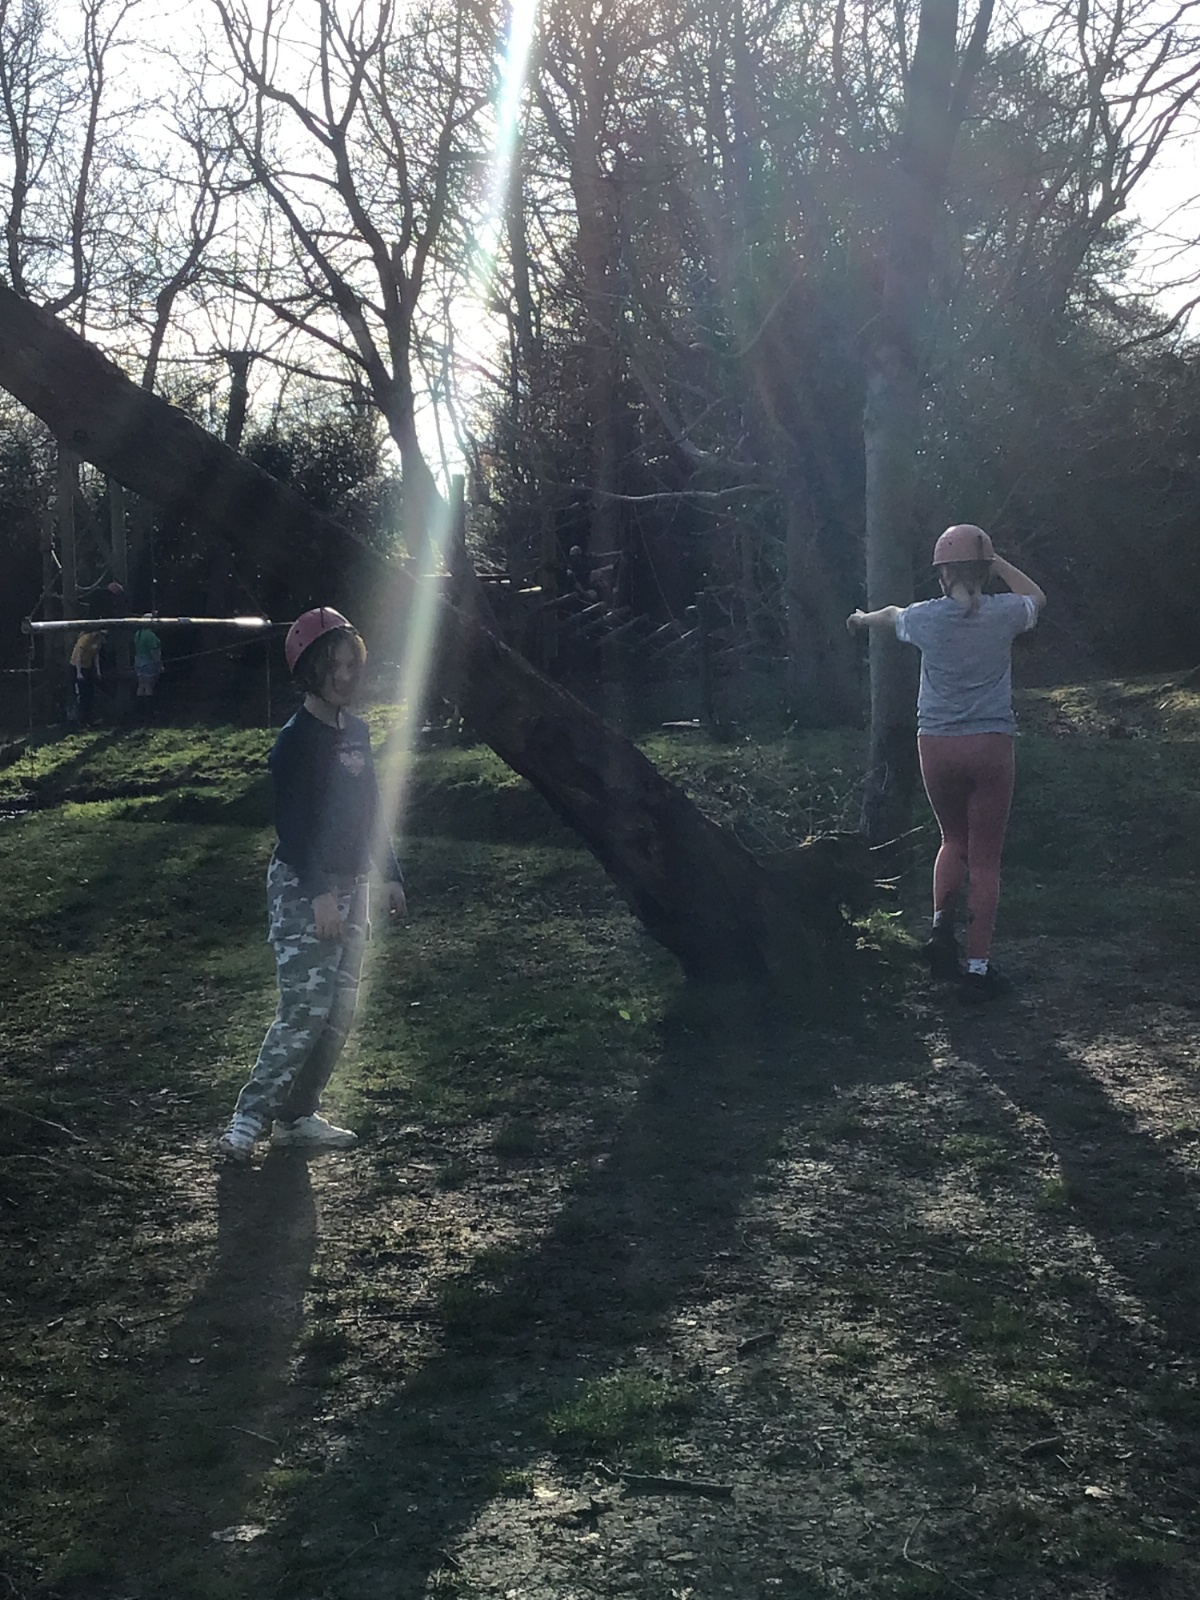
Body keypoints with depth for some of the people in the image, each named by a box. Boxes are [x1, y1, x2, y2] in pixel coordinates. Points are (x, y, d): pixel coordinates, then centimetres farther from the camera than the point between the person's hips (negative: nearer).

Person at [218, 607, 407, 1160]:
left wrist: (390, 875, 17)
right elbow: (293, 823, -19)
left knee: (339, 1011, 9)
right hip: (303, 889, -8)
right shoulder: (298, 740, -14)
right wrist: (319, 894, -23)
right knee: (305, 1011, -11)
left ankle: (298, 1115, 18)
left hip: (349, 885, 8)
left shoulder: (356, 730, 10)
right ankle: (249, 1118, -1)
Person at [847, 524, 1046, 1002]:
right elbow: (1036, 597, 22)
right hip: (990, 746, -1)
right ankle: (977, 966, 3)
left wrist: (862, 619, 45)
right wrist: (997, 562, 20)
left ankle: (941, 928, 4)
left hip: (937, 746, 1)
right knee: (985, 859, 4)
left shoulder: (925, 617, -2)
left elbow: (890, 615, 24)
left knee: (954, 841, 23)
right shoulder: (1003, 614, -4)